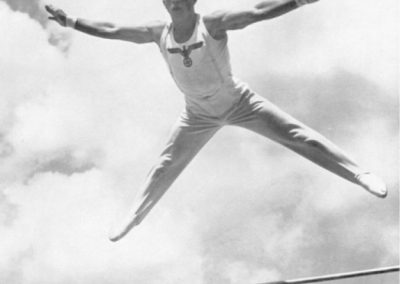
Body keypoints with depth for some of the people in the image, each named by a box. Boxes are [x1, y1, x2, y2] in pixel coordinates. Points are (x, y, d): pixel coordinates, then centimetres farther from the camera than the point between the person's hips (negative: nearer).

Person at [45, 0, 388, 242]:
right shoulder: (158, 33, -12)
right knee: (167, 165, 13)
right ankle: (133, 217, 32)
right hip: (199, 114, 4)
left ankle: (360, 174, 0)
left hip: (238, 102, -3)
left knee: (295, 134, -9)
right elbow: (112, 31, -3)